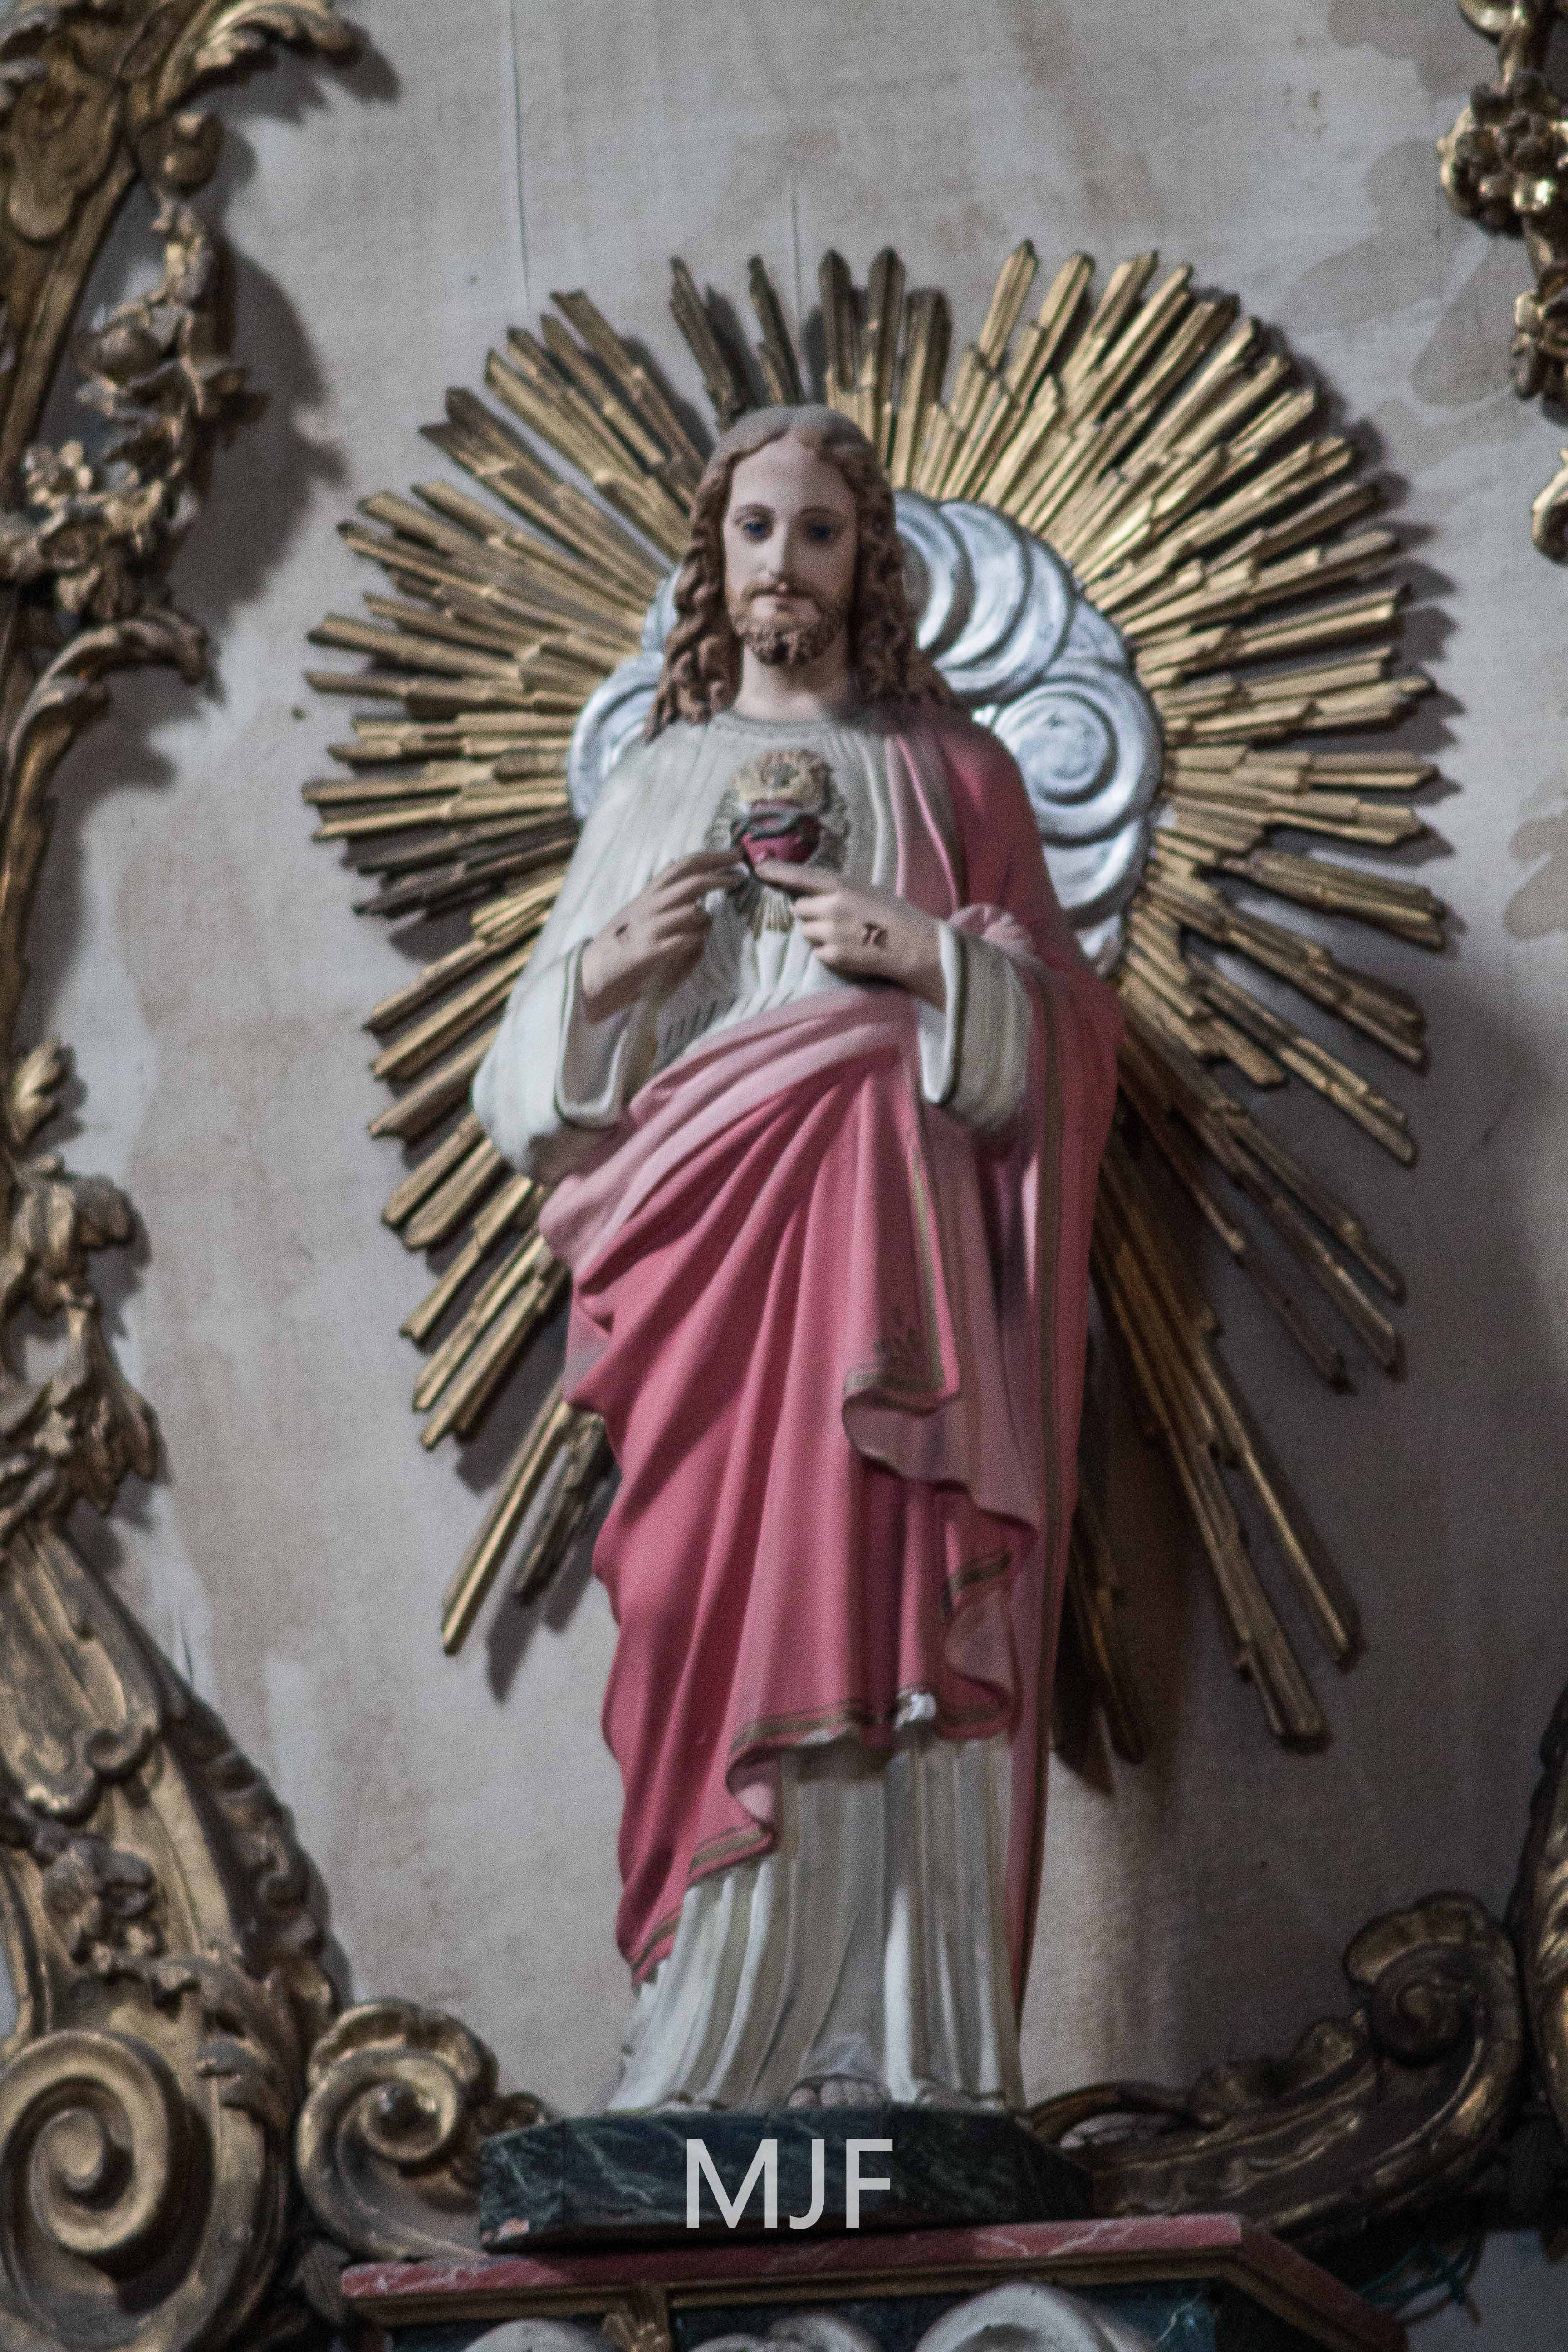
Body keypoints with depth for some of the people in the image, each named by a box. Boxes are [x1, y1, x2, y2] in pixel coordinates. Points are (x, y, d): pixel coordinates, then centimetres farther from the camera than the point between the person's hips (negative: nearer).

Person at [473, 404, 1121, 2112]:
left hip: (888, 1239, -1)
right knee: (726, 1630, -9)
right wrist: (605, 969, -2)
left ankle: (901, 2072, -12)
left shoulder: (945, 766, 16)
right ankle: (718, 2069, -10)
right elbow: (537, 1076, 18)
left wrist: (933, 955, -8)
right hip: (704, 1244, 2)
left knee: (888, 1630, -11)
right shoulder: (652, 784, 21)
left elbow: (1065, 1019, 9)